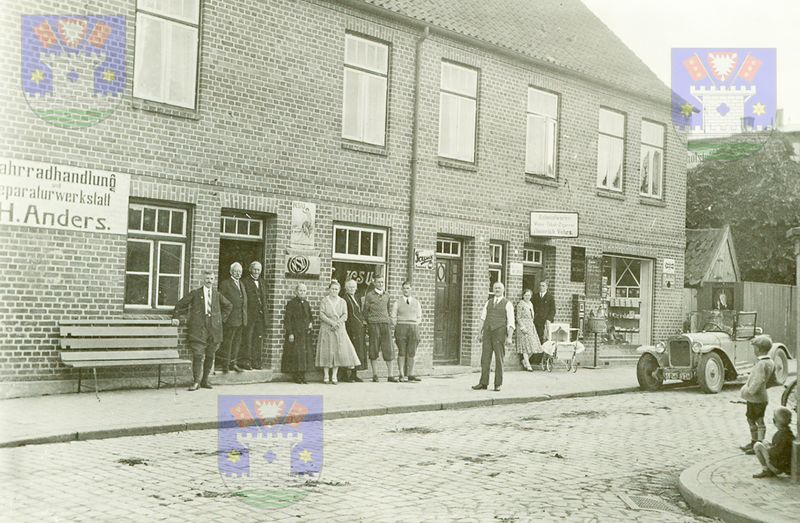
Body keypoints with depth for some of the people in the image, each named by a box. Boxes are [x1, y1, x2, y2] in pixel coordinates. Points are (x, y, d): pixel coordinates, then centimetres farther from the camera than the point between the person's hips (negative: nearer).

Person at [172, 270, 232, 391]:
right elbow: (180, 305, 9)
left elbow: (228, 306, 27)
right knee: (198, 355, -10)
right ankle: (196, 382, -7)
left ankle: (205, 380, 17)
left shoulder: (217, 295, 13)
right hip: (198, 328, -4)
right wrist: (176, 317, 1)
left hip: (214, 328, 4)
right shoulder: (195, 293, 5)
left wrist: (222, 318, 18)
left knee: (210, 356, 7)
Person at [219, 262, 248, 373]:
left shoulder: (241, 284, 18)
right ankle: (225, 366, 3)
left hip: (241, 320, 7)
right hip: (230, 319, -7)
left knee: (237, 342, 13)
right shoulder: (225, 284, -6)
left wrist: (245, 318, 15)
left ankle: (232, 364, 23)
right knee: (227, 343, -3)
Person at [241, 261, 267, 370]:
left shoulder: (262, 282, 17)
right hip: (249, 315, -6)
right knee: (247, 339, -5)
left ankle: (255, 362, 14)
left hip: (260, 316, 6)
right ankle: (245, 361, 0)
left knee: (258, 339, 8)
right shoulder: (244, 282, -4)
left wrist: (265, 315, 13)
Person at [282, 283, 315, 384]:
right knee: (296, 354, -6)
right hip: (295, 333, -6)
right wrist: (290, 333, -15)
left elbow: (310, 317, 24)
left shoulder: (306, 303, 13)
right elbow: (287, 319, -9)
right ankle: (296, 376, 1)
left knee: (306, 354, 6)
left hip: (305, 333, 6)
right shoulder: (291, 303, -6)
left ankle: (302, 375, 13)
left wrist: (311, 323, 2)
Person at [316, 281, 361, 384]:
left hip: (339, 329, 2)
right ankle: (326, 376, 3)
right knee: (326, 351, -3)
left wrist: (337, 323, -14)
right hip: (326, 329, -2)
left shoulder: (342, 302, 10)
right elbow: (321, 314, -5)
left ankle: (334, 376, 1)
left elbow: (345, 315, 2)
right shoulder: (324, 301, 5)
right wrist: (331, 322, -16)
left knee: (338, 351, -4)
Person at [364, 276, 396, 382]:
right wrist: (370, 323, 4)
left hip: (385, 324, 3)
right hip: (374, 324, -3)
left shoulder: (386, 295, 15)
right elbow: (365, 311, 6)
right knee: (374, 350, -1)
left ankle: (390, 375, 2)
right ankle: (375, 375, 3)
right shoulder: (369, 295, 3)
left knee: (388, 350, -1)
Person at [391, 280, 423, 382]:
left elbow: (419, 317, 16)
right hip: (401, 327, -2)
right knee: (402, 352, -6)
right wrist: (398, 328, -2)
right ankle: (402, 375, -5)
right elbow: (393, 317, 6)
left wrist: (414, 326, 3)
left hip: (413, 328, 2)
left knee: (412, 353, -1)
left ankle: (410, 374, 1)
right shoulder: (397, 303, 8)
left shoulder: (416, 303, 14)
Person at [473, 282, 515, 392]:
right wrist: (480, 333, 7)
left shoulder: (507, 304, 1)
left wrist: (509, 337, -12)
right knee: (485, 358, 2)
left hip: (499, 333, -4)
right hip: (487, 333, 4)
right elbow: (483, 318, 14)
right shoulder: (488, 302, 15)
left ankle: (498, 384, 8)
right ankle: (483, 383, 7)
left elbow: (511, 323, -4)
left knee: (499, 359, 1)